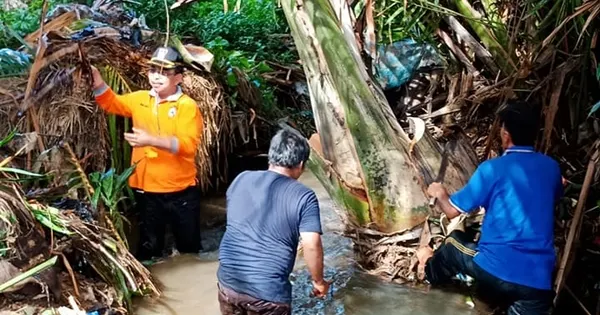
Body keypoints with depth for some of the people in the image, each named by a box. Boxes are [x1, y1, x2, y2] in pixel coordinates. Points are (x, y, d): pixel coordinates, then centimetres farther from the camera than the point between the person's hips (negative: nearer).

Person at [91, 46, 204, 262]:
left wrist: (152, 140, -34)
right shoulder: (140, 100, 6)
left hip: (180, 191, -4)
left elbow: (188, 144, -22)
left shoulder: (187, 106, -11)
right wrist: (95, 77, -13)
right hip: (146, 190, 4)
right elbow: (111, 103, 4)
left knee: (189, 247, 14)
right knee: (148, 248, 18)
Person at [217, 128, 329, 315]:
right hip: (268, 291, -4)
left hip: (228, 281, 5)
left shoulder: (241, 180, 5)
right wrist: (318, 281, 1)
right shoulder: (304, 197, -9)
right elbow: (312, 246, -14)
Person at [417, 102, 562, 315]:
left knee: (454, 241, 26)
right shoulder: (551, 167, 6)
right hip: (539, 281, 3)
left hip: (495, 271, -2)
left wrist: (439, 193, 22)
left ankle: (433, 270, 54)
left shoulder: (492, 169, -8)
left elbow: (452, 210, 1)